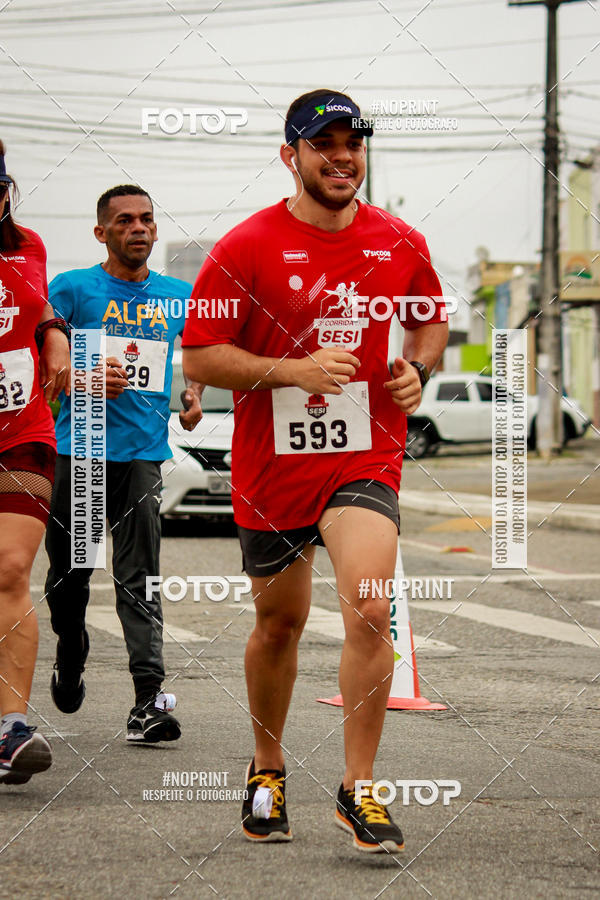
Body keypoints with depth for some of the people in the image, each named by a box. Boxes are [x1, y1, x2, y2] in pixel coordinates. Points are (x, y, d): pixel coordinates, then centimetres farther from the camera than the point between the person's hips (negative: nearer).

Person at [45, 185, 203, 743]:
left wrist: (193, 394, 7)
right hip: (77, 449, -1)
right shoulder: (72, 288, 2)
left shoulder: (179, 296, 11)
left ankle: (148, 700, -14)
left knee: (139, 577, -8)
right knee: (68, 571, 7)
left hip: (144, 451, 1)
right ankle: (70, 655, 36)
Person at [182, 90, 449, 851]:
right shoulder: (246, 247, -6)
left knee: (369, 612, -19)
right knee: (279, 622, 14)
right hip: (272, 467, 0)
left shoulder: (401, 245, 3)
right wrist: (294, 370, -19)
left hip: (367, 460, 1)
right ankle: (266, 771, 37)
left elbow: (432, 320, 22)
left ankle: (358, 789, -10)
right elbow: (199, 357, -7)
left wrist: (417, 369, 0)